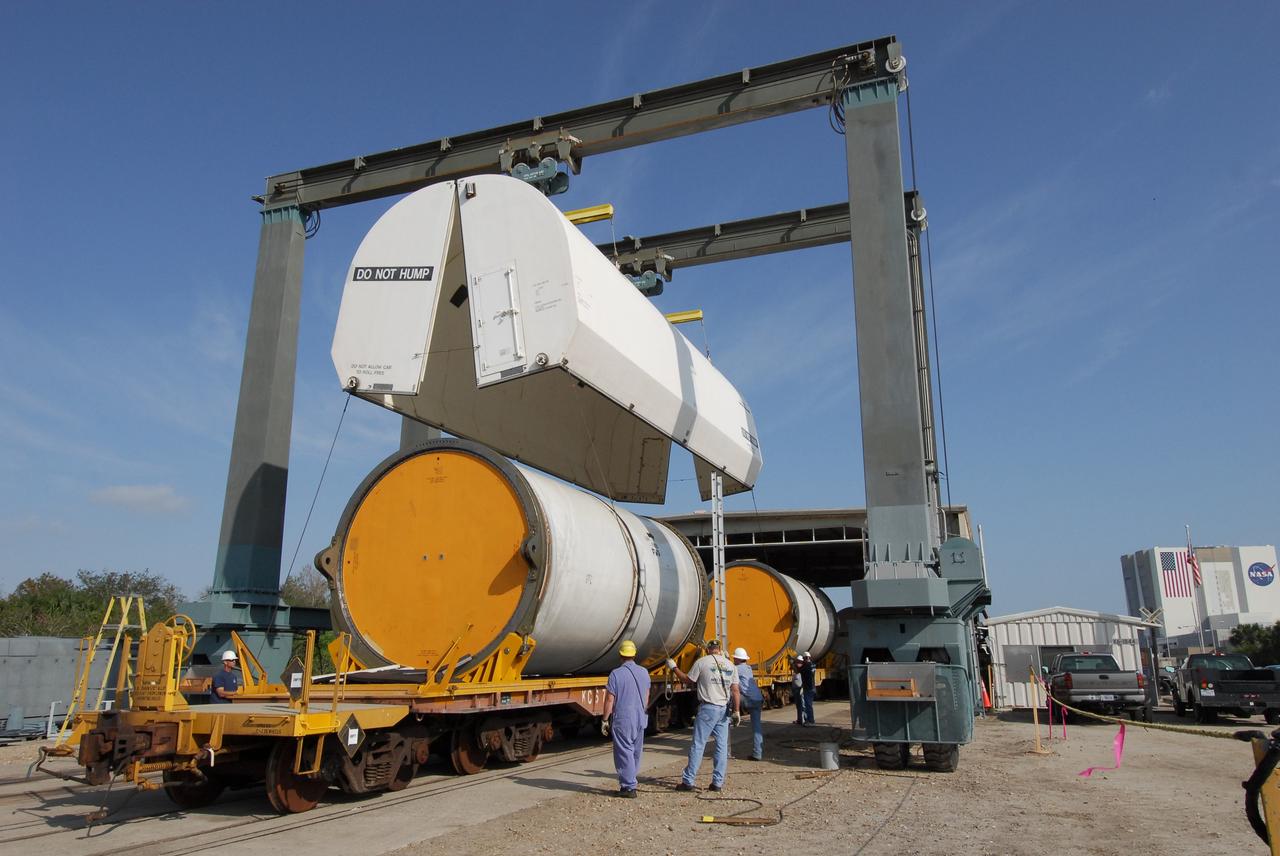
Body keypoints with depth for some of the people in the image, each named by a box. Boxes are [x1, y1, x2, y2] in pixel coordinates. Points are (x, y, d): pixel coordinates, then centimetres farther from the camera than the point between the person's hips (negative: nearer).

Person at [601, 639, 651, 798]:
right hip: (640, 720, 6)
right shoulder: (644, 672, 4)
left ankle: (629, 787, 3)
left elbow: (609, 700, -12)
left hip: (622, 720, -6)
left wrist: (604, 720, -3)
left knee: (624, 753, 2)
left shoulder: (616, 674, -14)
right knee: (636, 752, 16)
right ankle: (629, 782, 24)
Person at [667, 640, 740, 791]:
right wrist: (737, 711, 3)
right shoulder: (730, 665, 8)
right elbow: (735, 690, 3)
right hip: (724, 710, 4)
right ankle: (718, 782, 10)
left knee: (698, 745, 0)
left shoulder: (701, 662, -3)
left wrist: (674, 667, 18)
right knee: (722, 746, 8)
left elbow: (688, 680, 6)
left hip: (707, 708, -4)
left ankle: (688, 781, 3)